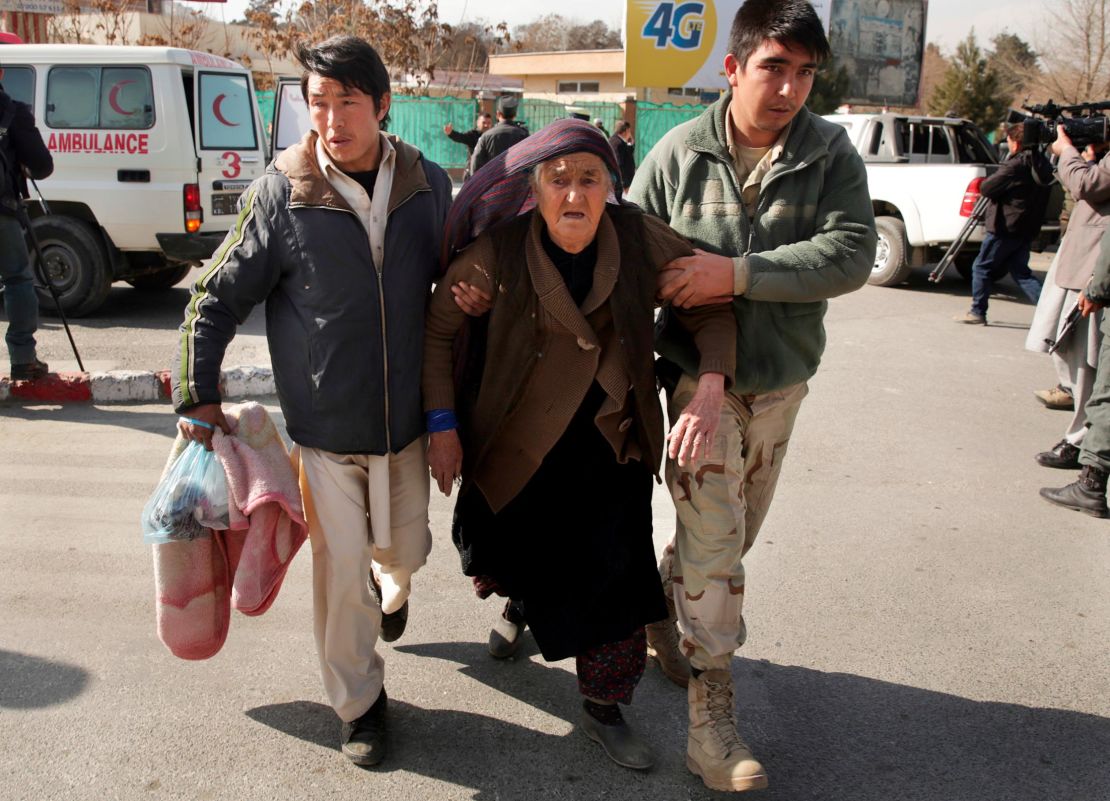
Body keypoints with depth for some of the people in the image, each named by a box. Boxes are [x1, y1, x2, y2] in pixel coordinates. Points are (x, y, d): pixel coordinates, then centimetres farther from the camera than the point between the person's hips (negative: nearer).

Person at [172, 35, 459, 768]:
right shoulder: (283, 192, -12)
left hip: (404, 417, 3)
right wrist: (198, 398, -3)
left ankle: (392, 585, 55)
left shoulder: (429, 186, -4)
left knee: (406, 549, 16)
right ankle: (360, 703, 24)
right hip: (322, 424, -3)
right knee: (340, 568, 0)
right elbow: (217, 299, -4)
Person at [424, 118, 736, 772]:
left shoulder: (641, 240, -15)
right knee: (517, 557, 19)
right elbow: (438, 327, -7)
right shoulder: (500, 252, -19)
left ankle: (605, 710, 24)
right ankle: (520, 606, 59)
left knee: (615, 579, 0)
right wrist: (442, 425, -10)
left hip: (609, 447, 1)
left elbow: (712, 309, -6)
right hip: (516, 446, 0)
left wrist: (709, 390, -24)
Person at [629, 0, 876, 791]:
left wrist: (737, 273, -25)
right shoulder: (679, 153, -7)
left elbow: (852, 253, -17)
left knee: (729, 536, 17)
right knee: (715, 544, -5)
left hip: (781, 378, 3)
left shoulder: (831, 152, -5)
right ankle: (712, 720, 4)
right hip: (699, 375, -3)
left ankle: (659, 614, 43)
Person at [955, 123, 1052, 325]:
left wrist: (987, 181, 5)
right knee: (1020, 271, 13)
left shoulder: (1015, 165, -18)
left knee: (981, 267, 5)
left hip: (1005, 227, -8)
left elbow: (987, 188, -17)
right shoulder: (1042, 164, 9)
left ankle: (977, 312, 9)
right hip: (1027, 228, 8)